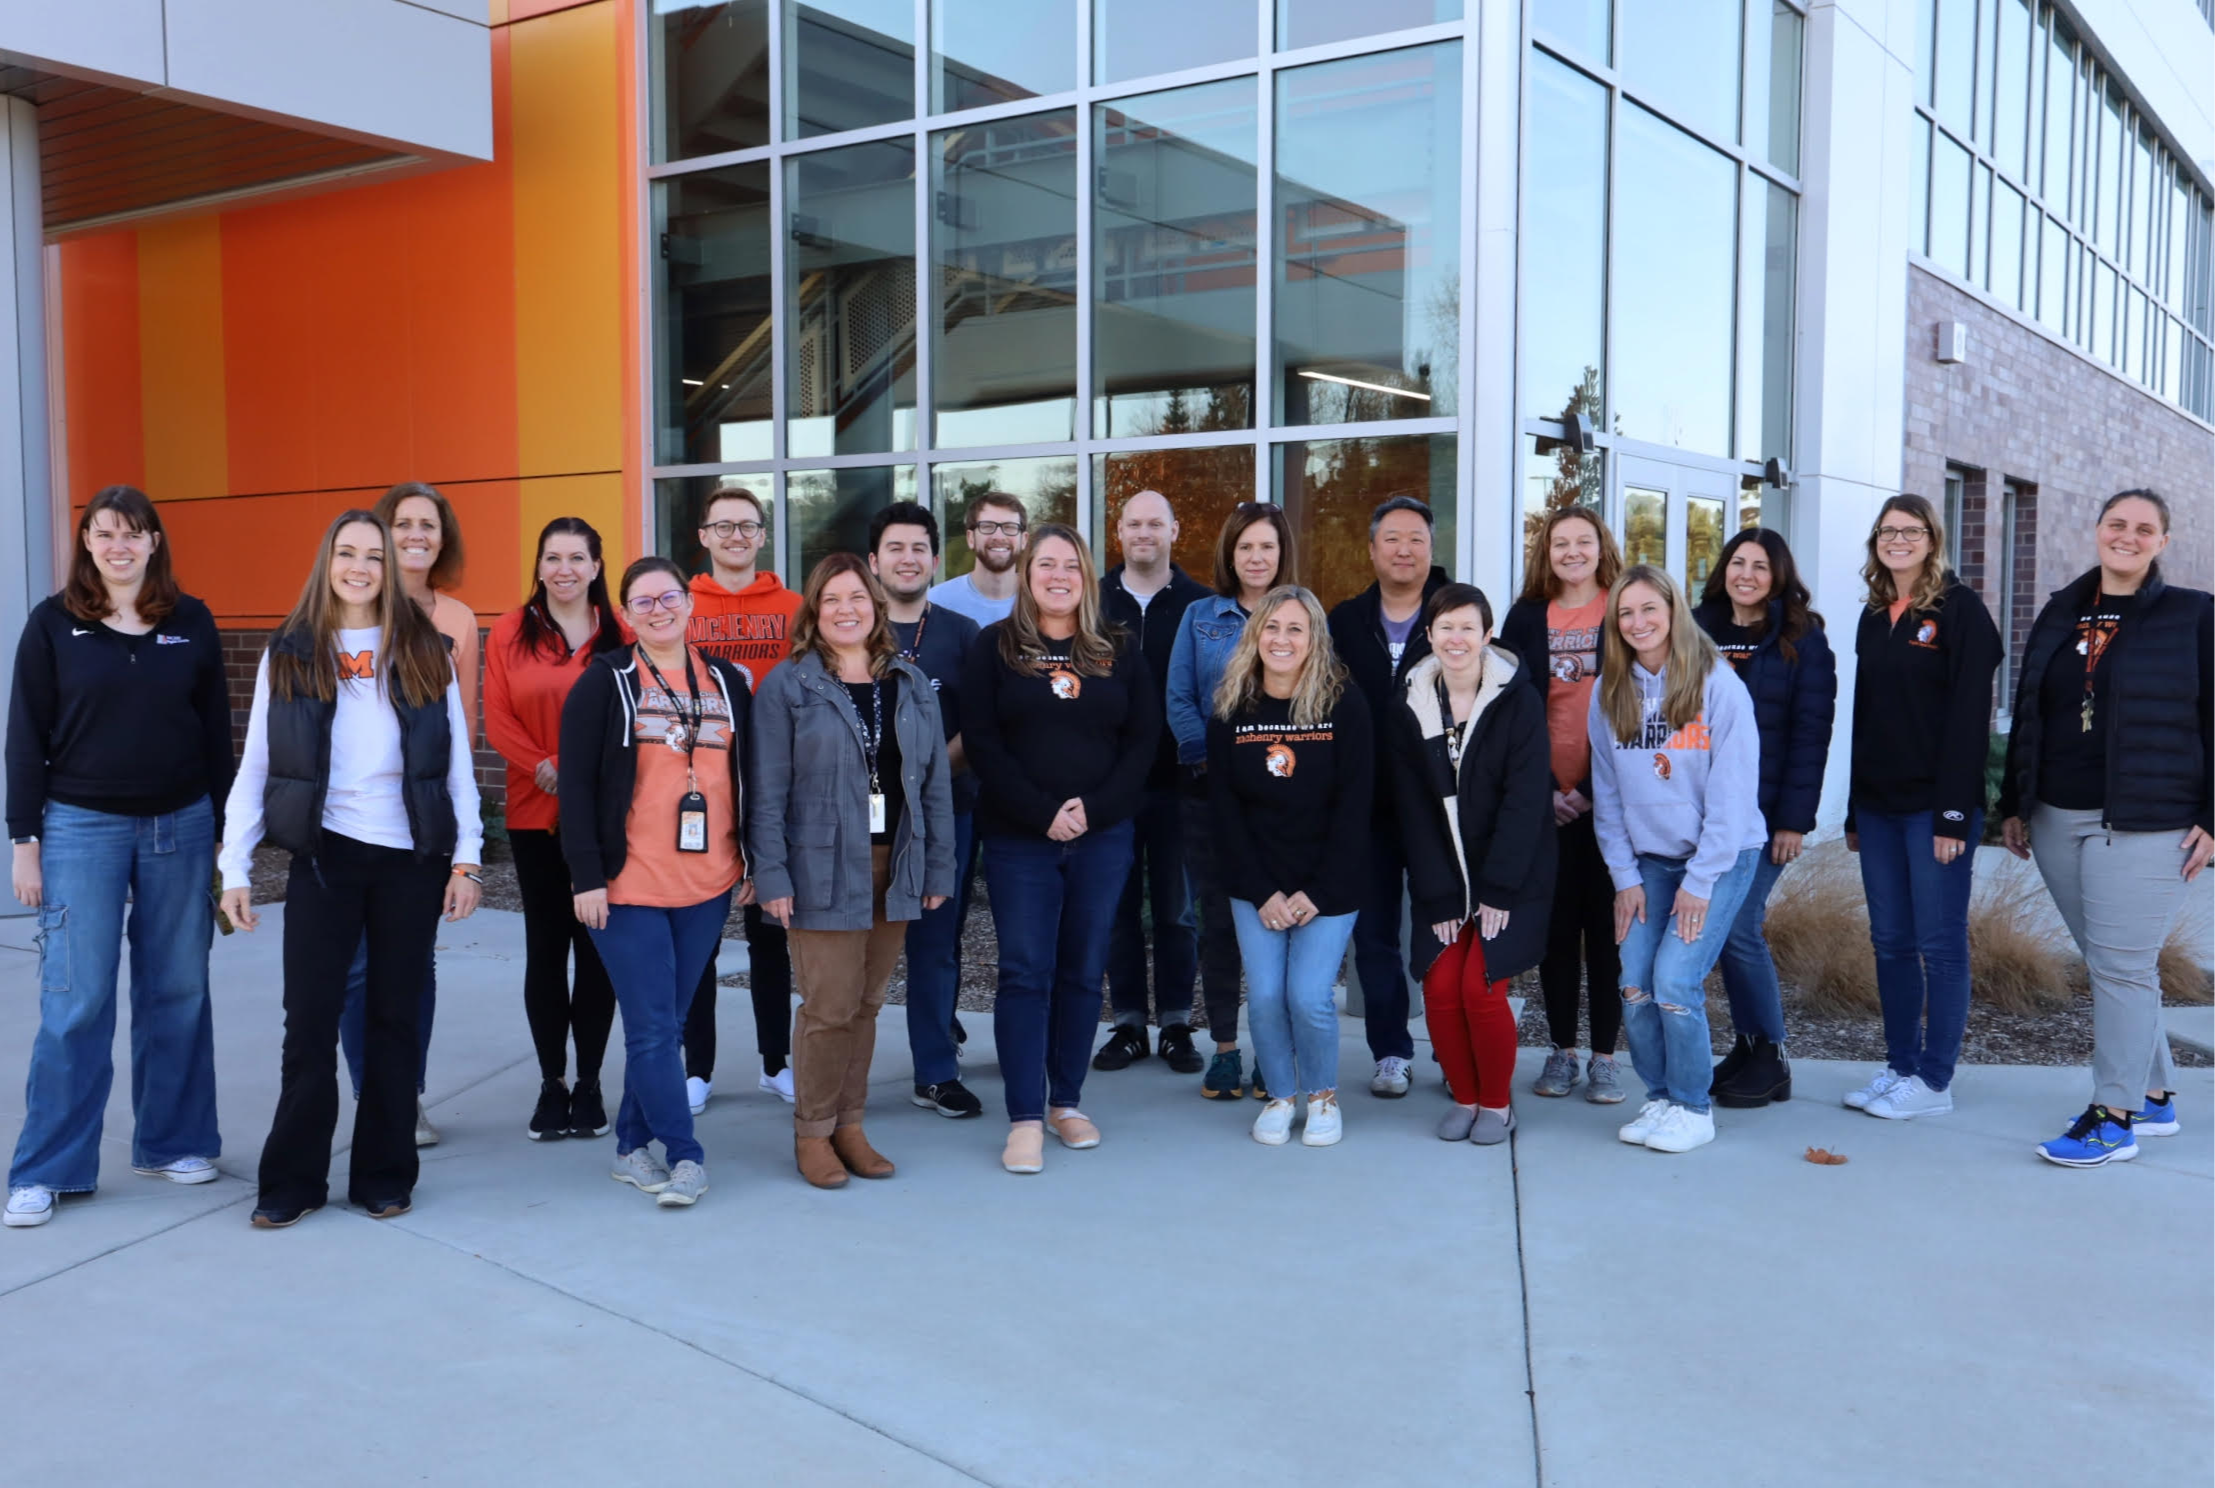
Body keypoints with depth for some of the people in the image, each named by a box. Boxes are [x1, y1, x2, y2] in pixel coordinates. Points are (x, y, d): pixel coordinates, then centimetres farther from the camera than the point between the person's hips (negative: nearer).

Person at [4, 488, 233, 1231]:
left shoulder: (192, 622, 4)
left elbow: (217, 731, 8)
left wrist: (223, 833, 6)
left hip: (181, 827, 2)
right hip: (82, 828, -2)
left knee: (178, 992, 7)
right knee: (75, 1002, -1)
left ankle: (171, 1141, 22)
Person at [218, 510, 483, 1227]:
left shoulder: (427, 654, 4)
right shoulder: (288, 655, 4)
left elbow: (458, 763, 3)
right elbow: (255, 766, 3)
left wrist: (466, 858, -4)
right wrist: (236, 868, -3)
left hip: (411, 859, 1)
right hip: (325, 856, 0)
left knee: (395, 1016, 8)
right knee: (310, 1021, 2)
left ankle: (384, 1174, 19)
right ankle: (292, 1181, 14)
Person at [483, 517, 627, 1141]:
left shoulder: (619, 633, 2)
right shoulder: (511, 631, 4)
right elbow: (497, 715, -1)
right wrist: (543, 767, -15)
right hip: (535, 810, 1)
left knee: (596, 941, 4)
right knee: (545, 943, 5)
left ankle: (589, 1080, 16)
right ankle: (552, 1082, 15)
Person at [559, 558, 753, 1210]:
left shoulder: (726, 681, 9)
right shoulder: (605, 680, -3)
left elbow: (748, 776, 14)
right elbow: (576, 782, -7)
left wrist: (755, 860, 9)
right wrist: (586, 876, -12)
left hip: (707, 886, 4)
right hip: (627, 885, -4)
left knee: (667, 1023, 10)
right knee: (652, 1027, -3)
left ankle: (633, 1147, 22)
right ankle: (684, 1155, 5)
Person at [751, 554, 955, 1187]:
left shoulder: (910, 683, 10)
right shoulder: (787, 687, -2)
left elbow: (935, 781, 9)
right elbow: (767, 791, -6)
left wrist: (938, 867, 5)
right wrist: (770, 874, -12)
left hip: (894, 867, 4)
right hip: (823, 869, -4)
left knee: (867, 1004, 10)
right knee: (829, 1006, -4)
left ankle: (850, 1124, 23)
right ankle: (812, 1132, 12)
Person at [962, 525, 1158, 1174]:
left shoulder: (1119, 652, 9)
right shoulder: (995, 647, 3)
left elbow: (1142, 742, 4)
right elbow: (981, 742, -5)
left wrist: (1093, 810, -10)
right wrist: (1042, 813, -13)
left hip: (1103, 838, 2)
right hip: (1018, 840, -2)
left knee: (1084, 970, 8)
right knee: (1026, 973, -4)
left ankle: (1066, 1100, 20)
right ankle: (1025, 1119, -1)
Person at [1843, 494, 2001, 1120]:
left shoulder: (1960, 610, -6)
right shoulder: (1874, 617, 15)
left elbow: (1969, 715, -13)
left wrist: (1953, 813, -18)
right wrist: (1854, 811, 14)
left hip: (1935, 805, -7)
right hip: (1878, 804, 7)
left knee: (1940, 943, -1)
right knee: (1890, 942, 9)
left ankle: (1935, 1081, 5)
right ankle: (1900, 1066, 17)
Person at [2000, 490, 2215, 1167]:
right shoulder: (2059, 615, 13)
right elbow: (2026, 715, 17)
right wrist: (2014, 804, 15)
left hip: (2148, 825, -5)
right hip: (2057, 820, 5)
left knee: (2122, 966, -5)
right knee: (2108, 964, 11)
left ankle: (2115, 1117, 3)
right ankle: (2154, 1097, 23)